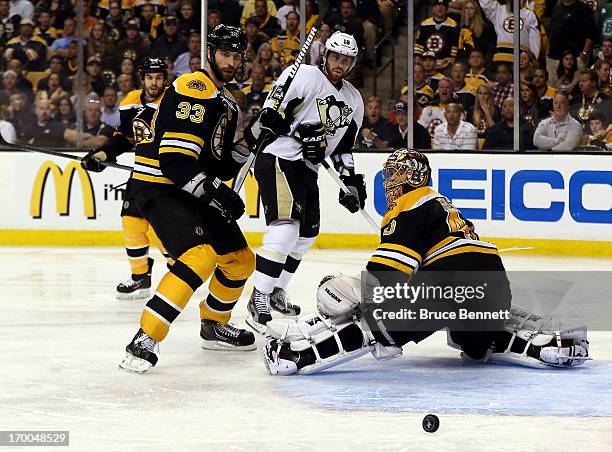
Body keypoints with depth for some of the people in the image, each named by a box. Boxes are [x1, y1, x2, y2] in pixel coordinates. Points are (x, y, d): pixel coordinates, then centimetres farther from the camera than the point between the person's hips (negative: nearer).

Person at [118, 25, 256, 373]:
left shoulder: (228, 103, 16)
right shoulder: (194, 90, -17)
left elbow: (220, 162, 16)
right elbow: (174, 159, -25)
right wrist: (215, 192, -27)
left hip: (194, 191, 10)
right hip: (159, 186, -10)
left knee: (241, 262, 14)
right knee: (200, 256, -28)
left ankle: (214, 326, 36)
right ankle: (144, 340, -29)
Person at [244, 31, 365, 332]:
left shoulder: (354, 100, 14)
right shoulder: (305, 76, -10)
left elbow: (344, 146, 20)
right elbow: (271, 114, -14)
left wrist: (352, 180, 12)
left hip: (307, 170, 9)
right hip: (279, 160, -9)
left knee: (306, 234, 15)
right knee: (285, 229, -20)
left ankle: (277, 291, 30)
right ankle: (259, 297, -17)